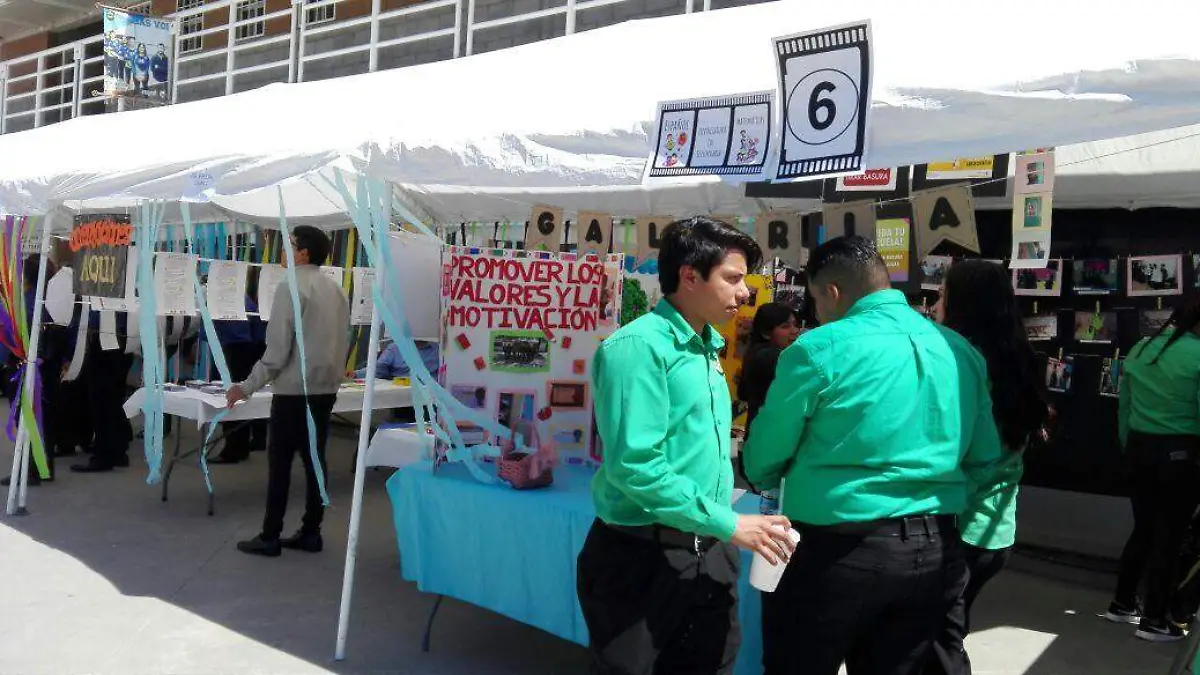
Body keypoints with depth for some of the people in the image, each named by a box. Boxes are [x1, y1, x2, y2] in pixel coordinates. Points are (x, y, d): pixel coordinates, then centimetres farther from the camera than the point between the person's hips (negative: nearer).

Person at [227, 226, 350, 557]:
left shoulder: (292, 288, -12)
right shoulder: (336, 290, 9)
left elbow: (278, 349, -15)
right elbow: (343, 343, 12)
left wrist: (247, 387, -7)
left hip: (294, 390, -7)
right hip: (325, 389, 7)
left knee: (279, 463, 1)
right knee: (314, 460, 10)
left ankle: (270, 537, 8)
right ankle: (311, 533, 15)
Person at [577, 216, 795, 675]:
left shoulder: (706, 348, 11)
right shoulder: (639, 346, -17)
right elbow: (634, 466, -24)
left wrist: (724, 527, 8)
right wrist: (727, 525, -20)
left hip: (708, 554, 8)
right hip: (644, 557, -8)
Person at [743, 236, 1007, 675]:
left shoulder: (818, 350, -11)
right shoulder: (960, 351, 8)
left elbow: (763, 460, -2)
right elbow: (986, 461, 13)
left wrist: (766, 480, 19)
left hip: (839, 549, -6)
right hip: (932, 550, 6)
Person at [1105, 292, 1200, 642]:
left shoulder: (1141, 349, 4)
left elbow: (1124, 405, 9)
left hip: (1140, 446, 6)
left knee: (1143, 529, 18)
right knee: (1169, 536, 4)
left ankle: (1122, 603, 26)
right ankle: (1154, 620, 13)